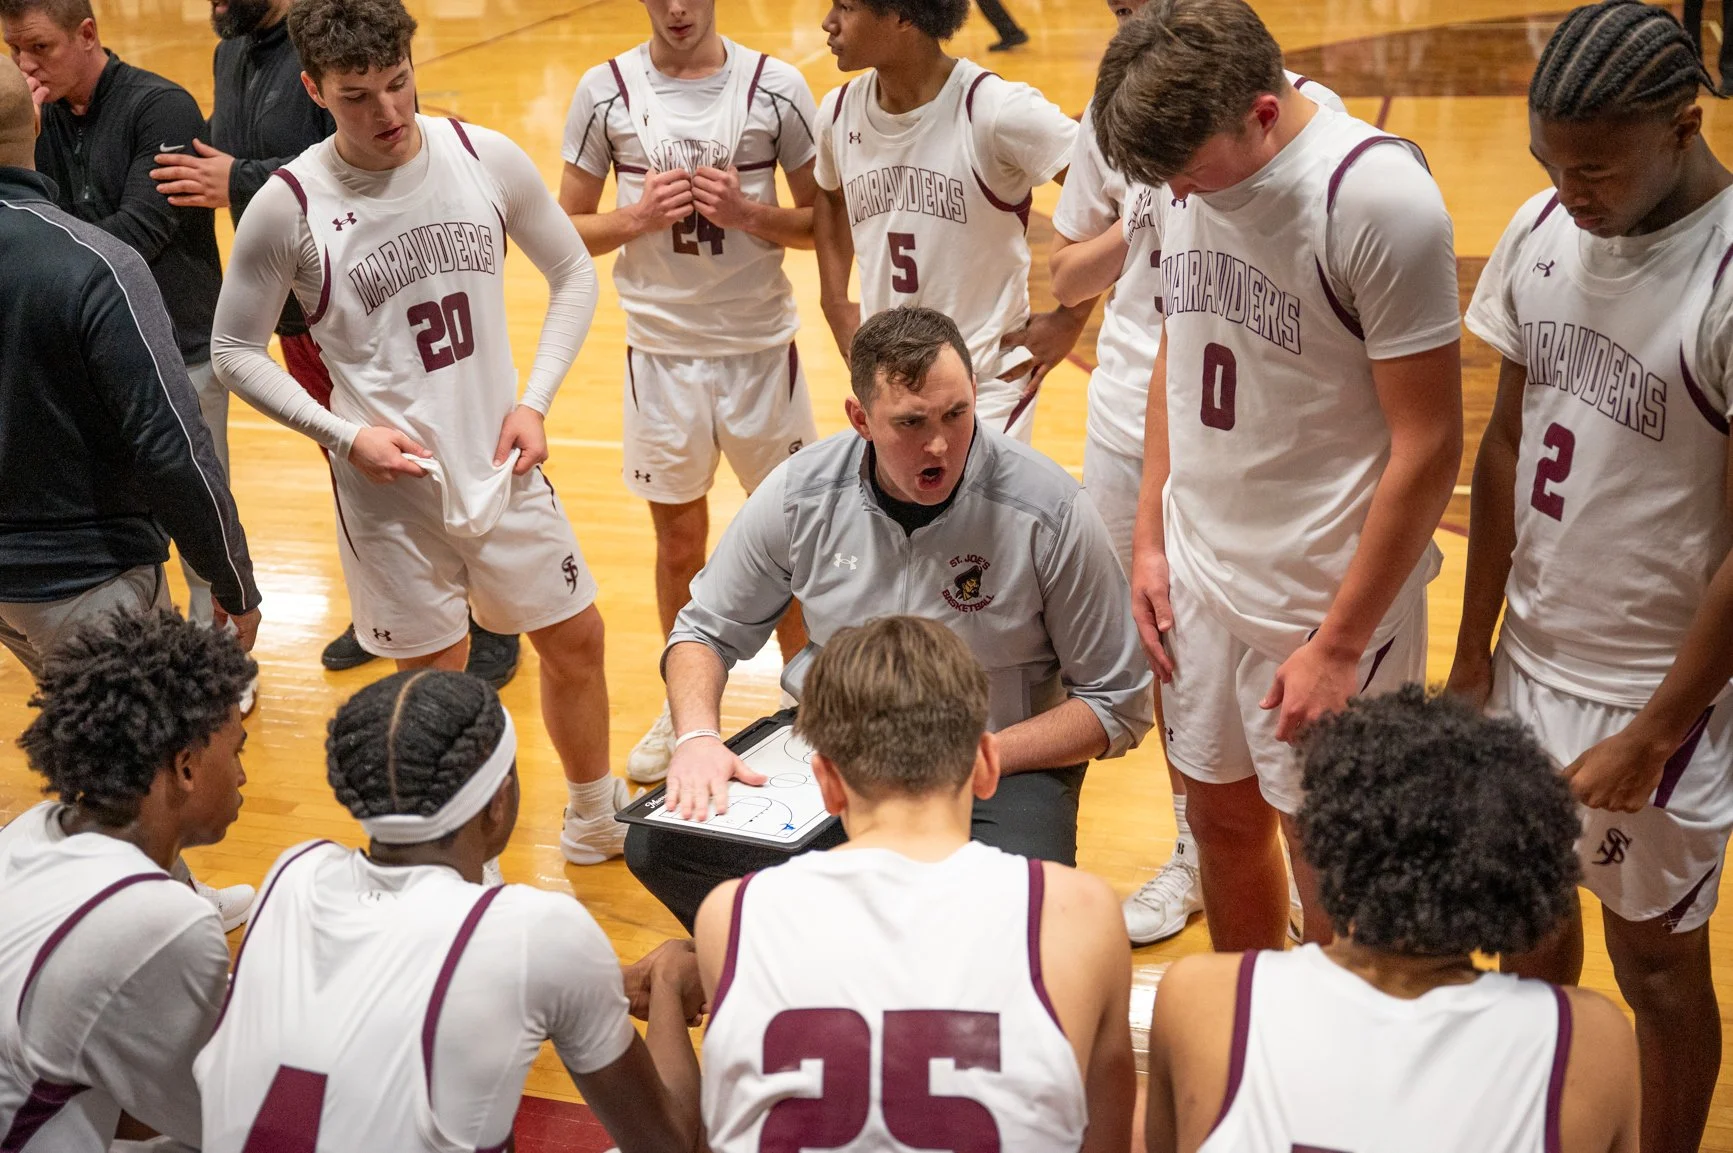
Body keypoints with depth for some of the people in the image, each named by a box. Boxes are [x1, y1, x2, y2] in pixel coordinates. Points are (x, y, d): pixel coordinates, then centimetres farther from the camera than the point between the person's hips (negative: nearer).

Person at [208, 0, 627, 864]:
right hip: (391, 488, -3)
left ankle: (595, 821, 40)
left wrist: (534, 401, -6)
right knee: (437, 679, 9)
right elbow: (234, 350, -4)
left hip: (503, 467, 3)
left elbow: (574, 275, 5)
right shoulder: (288, 207, -14)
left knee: (575, 638, 15)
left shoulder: (487, 159, -7)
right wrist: (341, 434, -15)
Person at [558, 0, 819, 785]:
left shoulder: (776, 87, -5)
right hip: (662, 350, 1)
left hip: (761, 347, 0)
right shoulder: (605, 92, -3)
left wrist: (747, 213, -18)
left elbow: (822, 222, 0)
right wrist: (640, 218, -16)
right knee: (679, 543, 12)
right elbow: (568, 230, 2)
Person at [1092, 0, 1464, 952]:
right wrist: (1149, 540, 10)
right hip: (1197, 575, 6)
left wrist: (1340, 644, -15)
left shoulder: (1378, 198, -21)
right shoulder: (1184, 177, -1)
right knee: (1223, 822, 20)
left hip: (1326, 596, -6)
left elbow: (1428, 447, -18)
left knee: (1328, 867, 7)